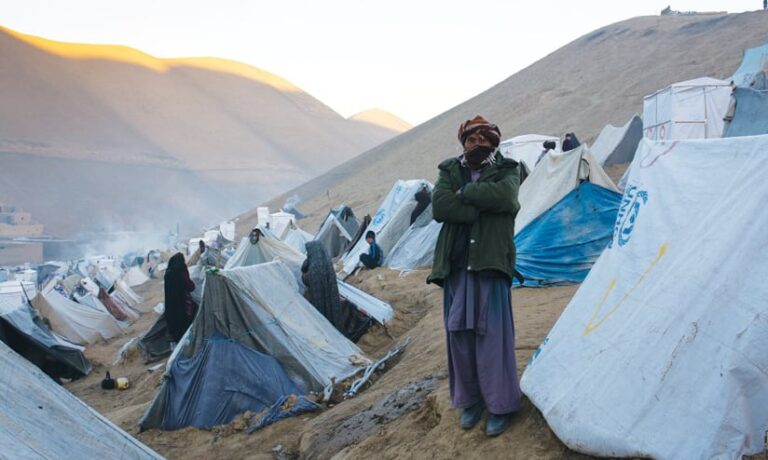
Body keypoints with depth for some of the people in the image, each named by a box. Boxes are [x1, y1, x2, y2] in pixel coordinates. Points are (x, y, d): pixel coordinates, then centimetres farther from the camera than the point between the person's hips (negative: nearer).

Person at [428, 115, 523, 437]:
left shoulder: (506, 170, 6)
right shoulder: (449, 171, 12)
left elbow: (504, 197, -19)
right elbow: (439, 207, -9)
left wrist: (464, 193, -9)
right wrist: (484, 205, -12)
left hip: (490, 264, -3)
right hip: (456, 266, 3)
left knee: (492, 335, -4)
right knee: (459, 334, 7)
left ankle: (501, 405, 11)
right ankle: (470, 400, 23)